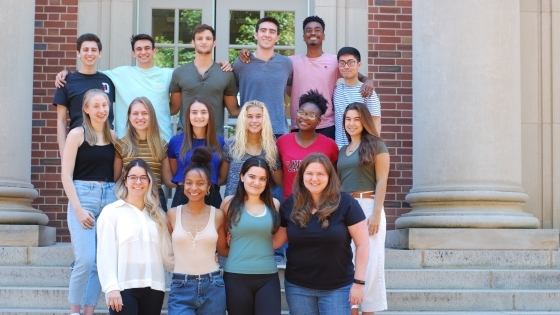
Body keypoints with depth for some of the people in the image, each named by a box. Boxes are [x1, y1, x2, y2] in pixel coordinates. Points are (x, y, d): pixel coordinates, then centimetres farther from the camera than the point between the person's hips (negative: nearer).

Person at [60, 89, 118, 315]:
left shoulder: (113, 137, 12)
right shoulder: (77, 134, -1)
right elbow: (66, 175, -5)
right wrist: (78, 208, -13)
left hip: (109, 197, 5)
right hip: (83, 195, -4)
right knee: (86, 259, -14)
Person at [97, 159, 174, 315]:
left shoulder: (157, 215, 17)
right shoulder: (111, 212, 3)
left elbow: (167, 254, 14)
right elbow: (105, 254, -4)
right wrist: (111, 287, -12)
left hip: (153, 287, 4)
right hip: (124, 287, -4)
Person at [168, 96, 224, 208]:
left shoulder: (219, 141, 5)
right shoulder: (176, 141, 2)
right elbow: (173, 173, 12)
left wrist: (208, 184, 2)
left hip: (212, 197, 1)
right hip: (183, 197, -1)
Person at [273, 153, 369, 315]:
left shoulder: (345, 202, -10)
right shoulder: (290, 205, 0)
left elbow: (362, 244, -8)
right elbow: (276, 240, 7)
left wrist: (358, 282, -10)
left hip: (338, 288, -3)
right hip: (297, 287, 3)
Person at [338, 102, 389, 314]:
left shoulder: (376, 145, 1)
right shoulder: (342, 151, 18)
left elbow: (381, 181, -6)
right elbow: (339, 183, 15)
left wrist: (376, 213, -14)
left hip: (368, 205, -5)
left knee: (368, 262, -3)